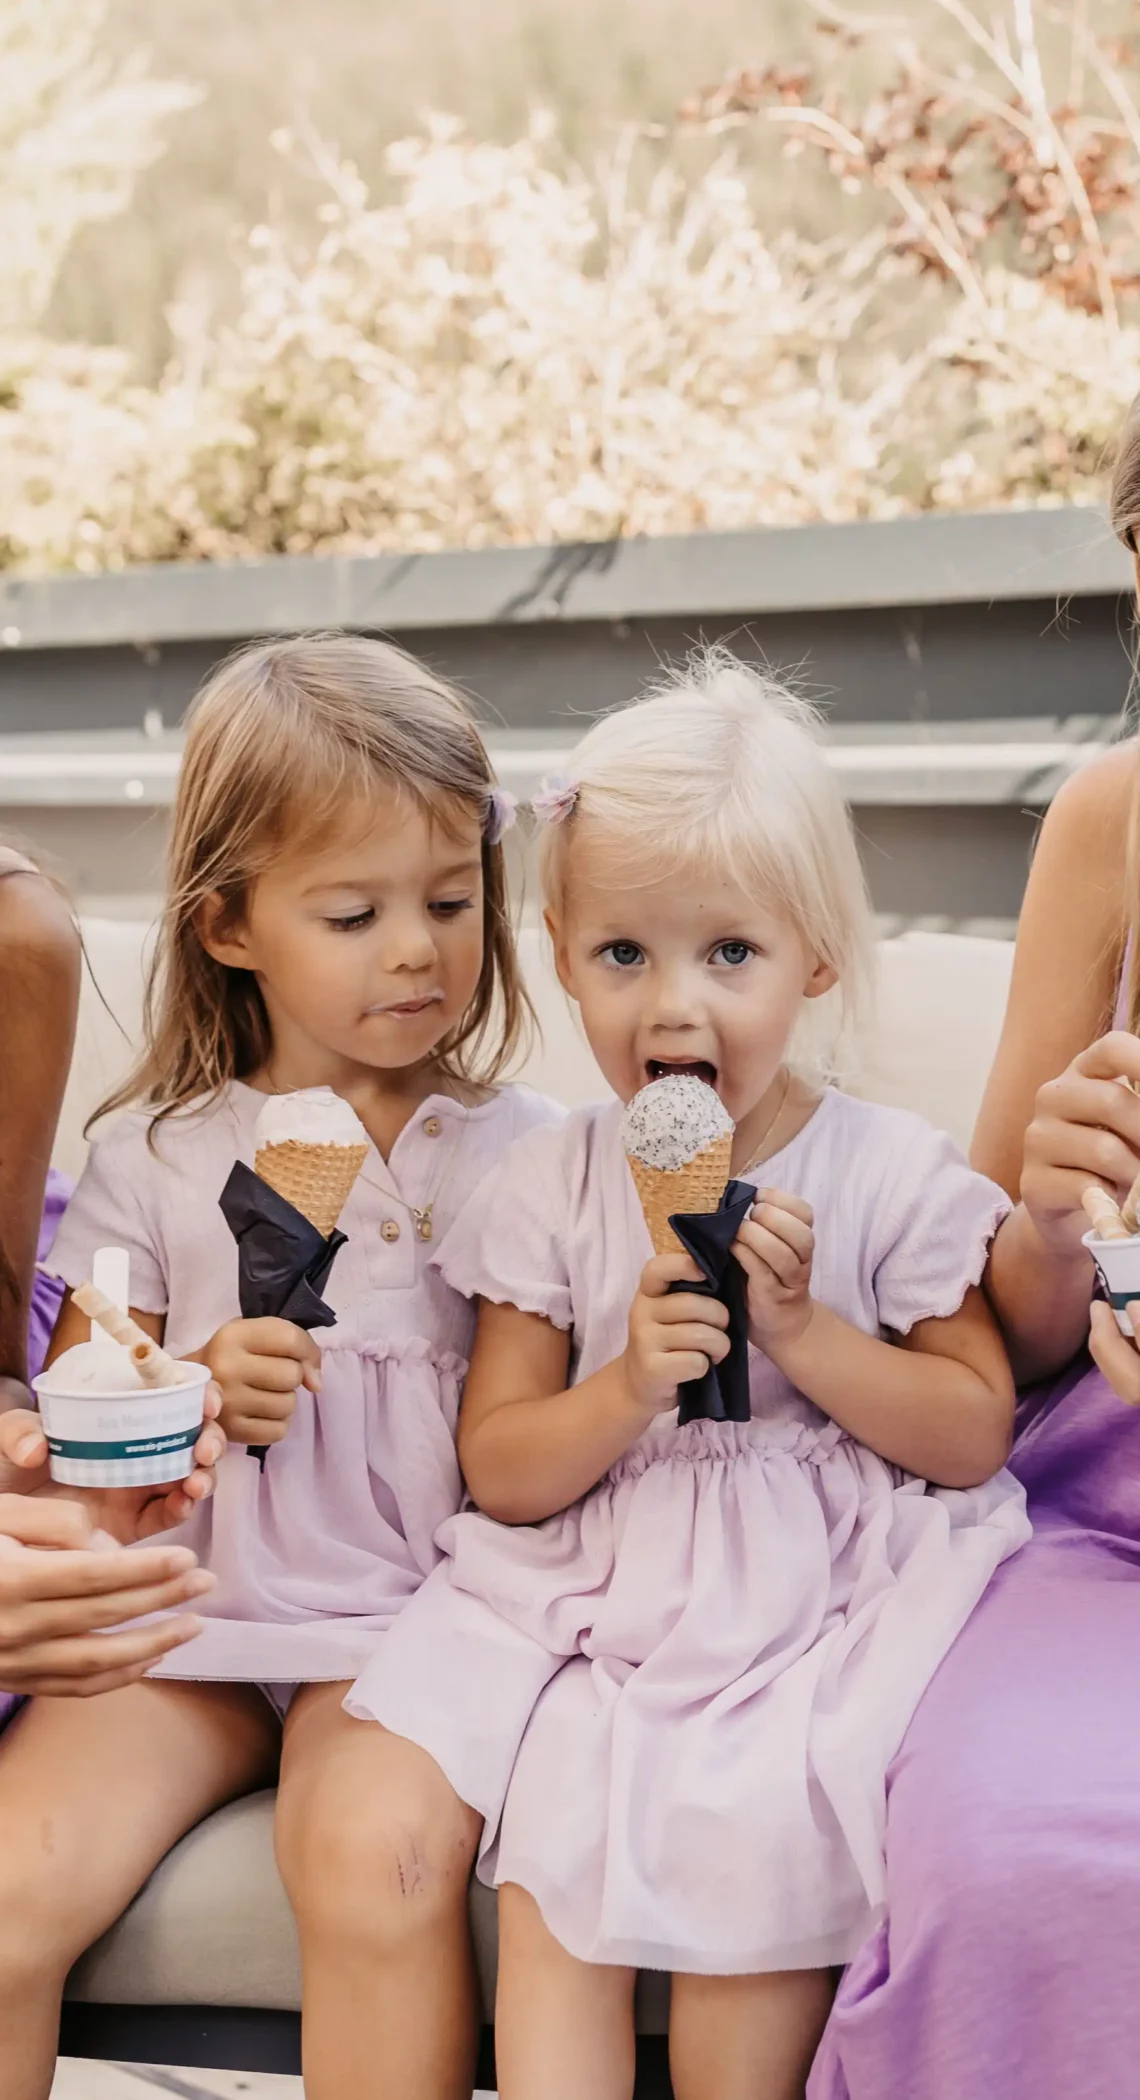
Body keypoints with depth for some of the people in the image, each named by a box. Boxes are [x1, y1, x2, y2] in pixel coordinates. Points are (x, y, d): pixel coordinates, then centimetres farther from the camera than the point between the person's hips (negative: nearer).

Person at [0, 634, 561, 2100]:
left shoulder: (518, 1150, 4)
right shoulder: (156, 1156, 7)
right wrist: (195, 1397, -8)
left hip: (410, 1615, -2)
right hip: (183, 1610, 2)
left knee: (375, 1860, -32)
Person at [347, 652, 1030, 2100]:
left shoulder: (893, 1177, -2)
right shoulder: (549, 1190, 3)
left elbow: (977, 1434, -3)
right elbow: (498, 1471, 3)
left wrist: (803, 1332, -15)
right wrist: (628, 1391, -16)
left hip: (819, 1612, -2)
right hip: (599, 1607, 2)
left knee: (757, 1862, -22)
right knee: (551, 1871, -18)